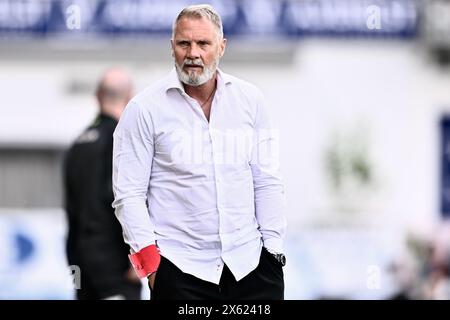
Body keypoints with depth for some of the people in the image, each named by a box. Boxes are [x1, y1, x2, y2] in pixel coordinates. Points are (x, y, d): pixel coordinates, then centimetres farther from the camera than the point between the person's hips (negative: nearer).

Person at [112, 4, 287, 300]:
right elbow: (129, 195, -3)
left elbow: (267, 182, 11)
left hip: (250, 262, 3)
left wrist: (273, 248, 5)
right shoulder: (145, 109, -2)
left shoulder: (250, 99, 7)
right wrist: (151, 262, -10)